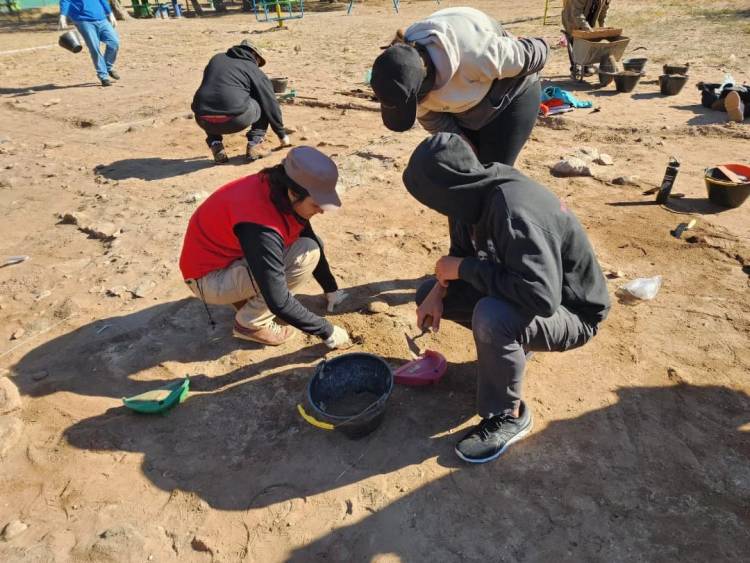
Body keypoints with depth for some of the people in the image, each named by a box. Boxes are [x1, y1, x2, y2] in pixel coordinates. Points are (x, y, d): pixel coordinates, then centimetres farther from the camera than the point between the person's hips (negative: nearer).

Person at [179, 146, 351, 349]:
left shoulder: (281, 191, -11)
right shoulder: (259, 228, -36)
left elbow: (313, 241, 6)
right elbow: (279, 303, -32)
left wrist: (331, 289, 13)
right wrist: (327, 332, -20)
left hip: (234, 254, 8)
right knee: (305, 255, -24)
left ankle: (247, 296, 8)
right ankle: (250, 323, -7)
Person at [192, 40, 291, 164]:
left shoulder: (216, 59, 27)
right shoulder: (256, 72, 14)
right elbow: (271, 105, 16)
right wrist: (282, 135, 27)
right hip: (236, 120, -4)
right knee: (264, 105, 21)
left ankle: (215, 145, 18)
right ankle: (254, 145, 11)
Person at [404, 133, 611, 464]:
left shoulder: (514, 211, -34)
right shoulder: (477, 193, -9)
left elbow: (542, 298, -41)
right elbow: (463, 251, 7)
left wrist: (464, 268, -30)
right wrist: (438, 292, -11)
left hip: (571, 312, -8)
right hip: (523, 287, 8)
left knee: (490, 317, -39)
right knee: (428, 294, 5)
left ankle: (508, 417, -12)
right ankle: (511, 347, 15)